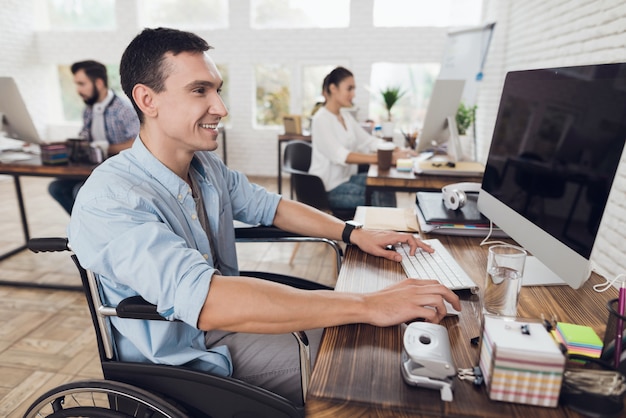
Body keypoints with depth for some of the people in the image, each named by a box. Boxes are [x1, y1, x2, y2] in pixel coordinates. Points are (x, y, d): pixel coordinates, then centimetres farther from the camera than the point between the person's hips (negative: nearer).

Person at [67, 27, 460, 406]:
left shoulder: (207, 166, -4)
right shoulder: (108, 201, -29)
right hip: (179, 362, -6)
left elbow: (268, 206, 9)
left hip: (226, 319, 7)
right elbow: (204, 299, -41)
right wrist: (367, 305, -41)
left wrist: (353, 233, -4)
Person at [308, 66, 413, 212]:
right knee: (378, 196, -19)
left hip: (346, 178, 8)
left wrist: (396, 151, -12)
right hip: (327, 188, -8)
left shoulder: (346, 116, 11)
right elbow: (340, 155, -27)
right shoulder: (321, 119, -16)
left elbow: (367, 141, 7)